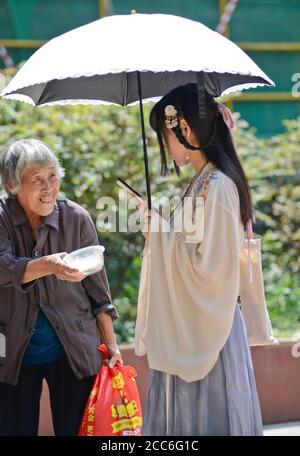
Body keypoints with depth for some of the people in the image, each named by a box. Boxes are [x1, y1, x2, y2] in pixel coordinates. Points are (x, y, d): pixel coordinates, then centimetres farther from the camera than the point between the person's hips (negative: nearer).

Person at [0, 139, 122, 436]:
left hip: (73, 353, 0)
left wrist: (110, 343, -1)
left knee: (76, 430, 4)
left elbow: (97, 288, 2)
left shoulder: (76, 218, -4)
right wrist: (49, 265, -42)